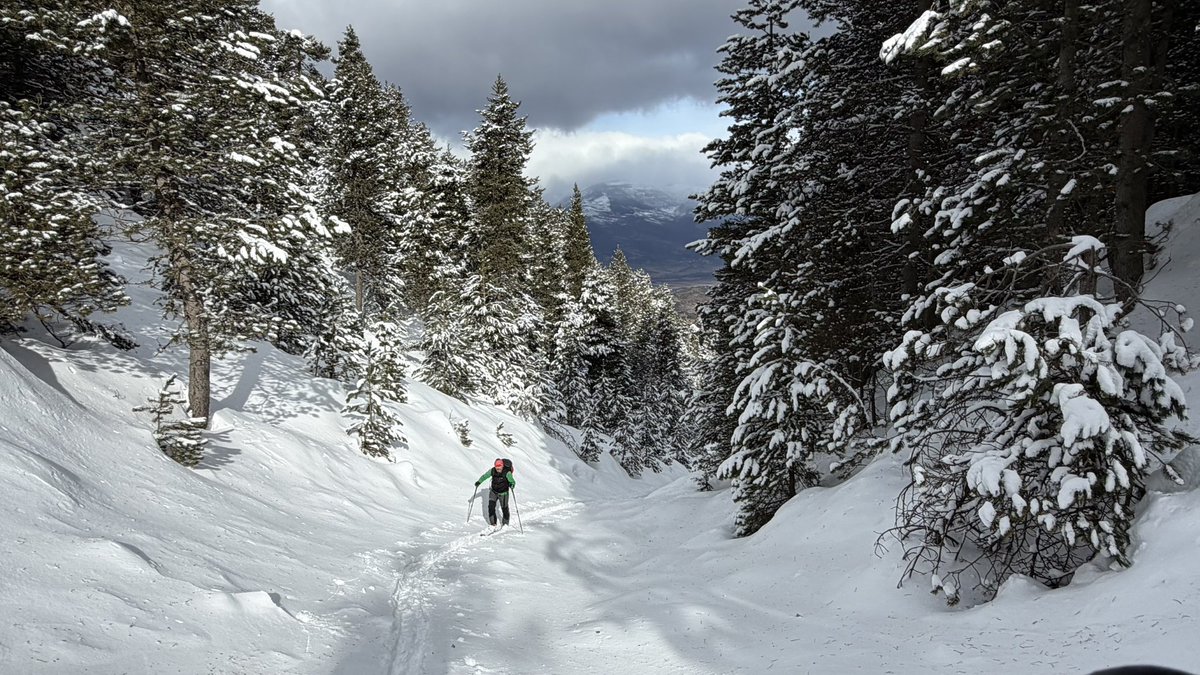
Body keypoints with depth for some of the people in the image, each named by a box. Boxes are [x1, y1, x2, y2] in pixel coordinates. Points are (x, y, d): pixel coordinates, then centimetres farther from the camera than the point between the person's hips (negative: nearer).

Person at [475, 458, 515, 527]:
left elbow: (512, 481, -21)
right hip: (493, 492, 3)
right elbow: (484, 476, 1)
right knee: (491, 507, -7)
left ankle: (505, 524, 27)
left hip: (503, 493, -3)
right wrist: (479, 481, -11)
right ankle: (493, 524, 5)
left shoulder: (507, 473, -24)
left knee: (504, 508, 5)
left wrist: (512, 485, -43)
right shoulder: (492, 471, -14)